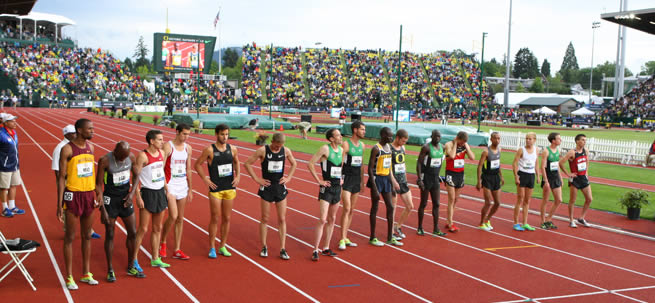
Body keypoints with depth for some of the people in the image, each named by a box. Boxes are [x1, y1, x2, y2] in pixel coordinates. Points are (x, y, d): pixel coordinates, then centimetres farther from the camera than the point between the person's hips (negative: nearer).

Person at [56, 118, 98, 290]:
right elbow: (62, 177, -11)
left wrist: (95, 196, 14)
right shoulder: (67, 149, -11)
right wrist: (59, 205, -13)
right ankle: (69, 277, 10)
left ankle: (86, 274, 23)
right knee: (70, 237, 1)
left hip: (89, 195, 6)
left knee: (87, 236, 12)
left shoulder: (90, 147, 8)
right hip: (72, 195, -6)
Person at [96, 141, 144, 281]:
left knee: (133, 233, 6)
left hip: (125, 199, 4)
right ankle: (110, 270, 16)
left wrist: (132, 193, -6)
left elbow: (136, 176, 11)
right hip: (110, 200, -4)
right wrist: (102, 210, -15)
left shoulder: (131, 158, -6)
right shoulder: (104, 161, -17)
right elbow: (98, 185, -13)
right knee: (109, 235, 3)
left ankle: (130, 267, 22)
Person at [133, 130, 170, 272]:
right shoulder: (142, 156, -14)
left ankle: (155, 259, 21)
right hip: (147, 193, -7)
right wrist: (138, 197, -18)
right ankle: (134, 259, 8)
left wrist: (167, 191, 18)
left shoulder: (161, 153, 8)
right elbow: (136, 177, -13)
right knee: (143, 229, -3)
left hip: (160, 192, 7)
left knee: (157, 228, 12)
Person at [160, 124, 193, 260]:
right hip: (170, 186, -6)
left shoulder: (188, 148, 8)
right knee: (173, 216, -15)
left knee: (180, 219, 7)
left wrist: (190, 189, 15)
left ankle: (177, 250, 14)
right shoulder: (168, 147, -10)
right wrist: (165, 189, -16)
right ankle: (162, 243, 9)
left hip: (183, 186, 6)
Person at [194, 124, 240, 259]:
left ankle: (223, 247, 20)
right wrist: (205, 179, -6)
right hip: (215, 188, -4)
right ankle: (212, 248, 12)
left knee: (226, 219, 9)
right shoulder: (209, 150, -8)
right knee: (214, 219, 1)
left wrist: (238, 176, 7)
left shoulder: (232, 149, 3)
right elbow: (197, 164, 0)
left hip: (230, 188, 4)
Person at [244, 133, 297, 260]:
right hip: (266, 188, -2)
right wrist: (257, 179, -9)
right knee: (265, 219, 5)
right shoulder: (263, 151, -9)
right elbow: (247, 163, -6)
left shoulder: (286, 151, 0)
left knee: (282, 219, 2)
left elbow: (294, 164, 18)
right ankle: (264, 247, 17)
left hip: (280, 187, 3)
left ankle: (282, 249, 7)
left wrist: (289, 178, 5)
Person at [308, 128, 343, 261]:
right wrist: (318, 180, -15)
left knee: (332, 219, 12)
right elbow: (310, 163, -14)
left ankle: (326, 248, 22)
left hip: (337, 188, 7)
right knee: (322, 220, -11)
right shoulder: (325, 149, -12)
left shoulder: (341, 149, 9)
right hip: (326, 188, -7)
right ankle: (315, 251, -4)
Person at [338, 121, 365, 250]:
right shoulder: (346, 144, -10)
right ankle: (342, 239, -9)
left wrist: (362, 181, 17)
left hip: (356, 180, 7)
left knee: (351, 210, 9)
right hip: (346, 179, -7)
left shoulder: (362, 145, 11)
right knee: (346, 209, -12)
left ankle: (345, 237, 17)